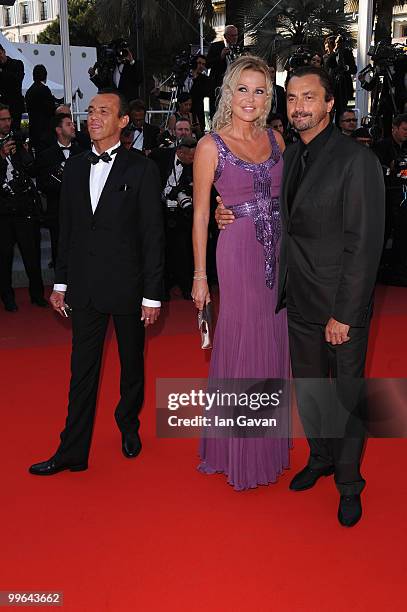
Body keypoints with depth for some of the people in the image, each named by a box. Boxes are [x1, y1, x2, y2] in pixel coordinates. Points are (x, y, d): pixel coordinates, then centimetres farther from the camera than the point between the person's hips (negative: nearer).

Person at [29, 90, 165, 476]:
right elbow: (66, 228, 11)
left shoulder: (141, 169, -6)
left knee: (132, 364, 14)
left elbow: (153, 236, -8)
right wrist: (60, 283, 9)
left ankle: (128, 426, 37)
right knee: (82, 370, 7)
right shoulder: (75, 167, 7)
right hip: (84, 287, 3)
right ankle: (73, 452, 15)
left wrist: (152, 295, -10)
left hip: (127, 285, -3)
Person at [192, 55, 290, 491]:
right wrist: (199, 275, -7)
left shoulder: (275, 139, 9)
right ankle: (238, 448, 22)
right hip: (239, 254, -5)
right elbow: (200, 214, -4)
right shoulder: (211, 146, -5)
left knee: (273, 345, 13)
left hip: (280, 253, 5)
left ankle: (268, 441, 31)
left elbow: (284, 196, 15)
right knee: (241, 345, 3)